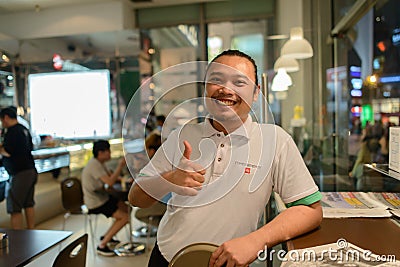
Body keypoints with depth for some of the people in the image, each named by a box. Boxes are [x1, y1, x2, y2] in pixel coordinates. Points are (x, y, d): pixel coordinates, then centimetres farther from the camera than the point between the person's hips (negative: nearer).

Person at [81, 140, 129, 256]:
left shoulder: (99, 163, 8)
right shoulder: (94, 165, -25)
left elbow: (111, 176, 16)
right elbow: (110, 182, -33)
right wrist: (120, 166, -22)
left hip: (102, 197, 10)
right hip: (95, 204, -10)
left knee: (126, 208, 12)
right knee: (124, 217, -13)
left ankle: (106, 236, 21)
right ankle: (102, 245, -4)